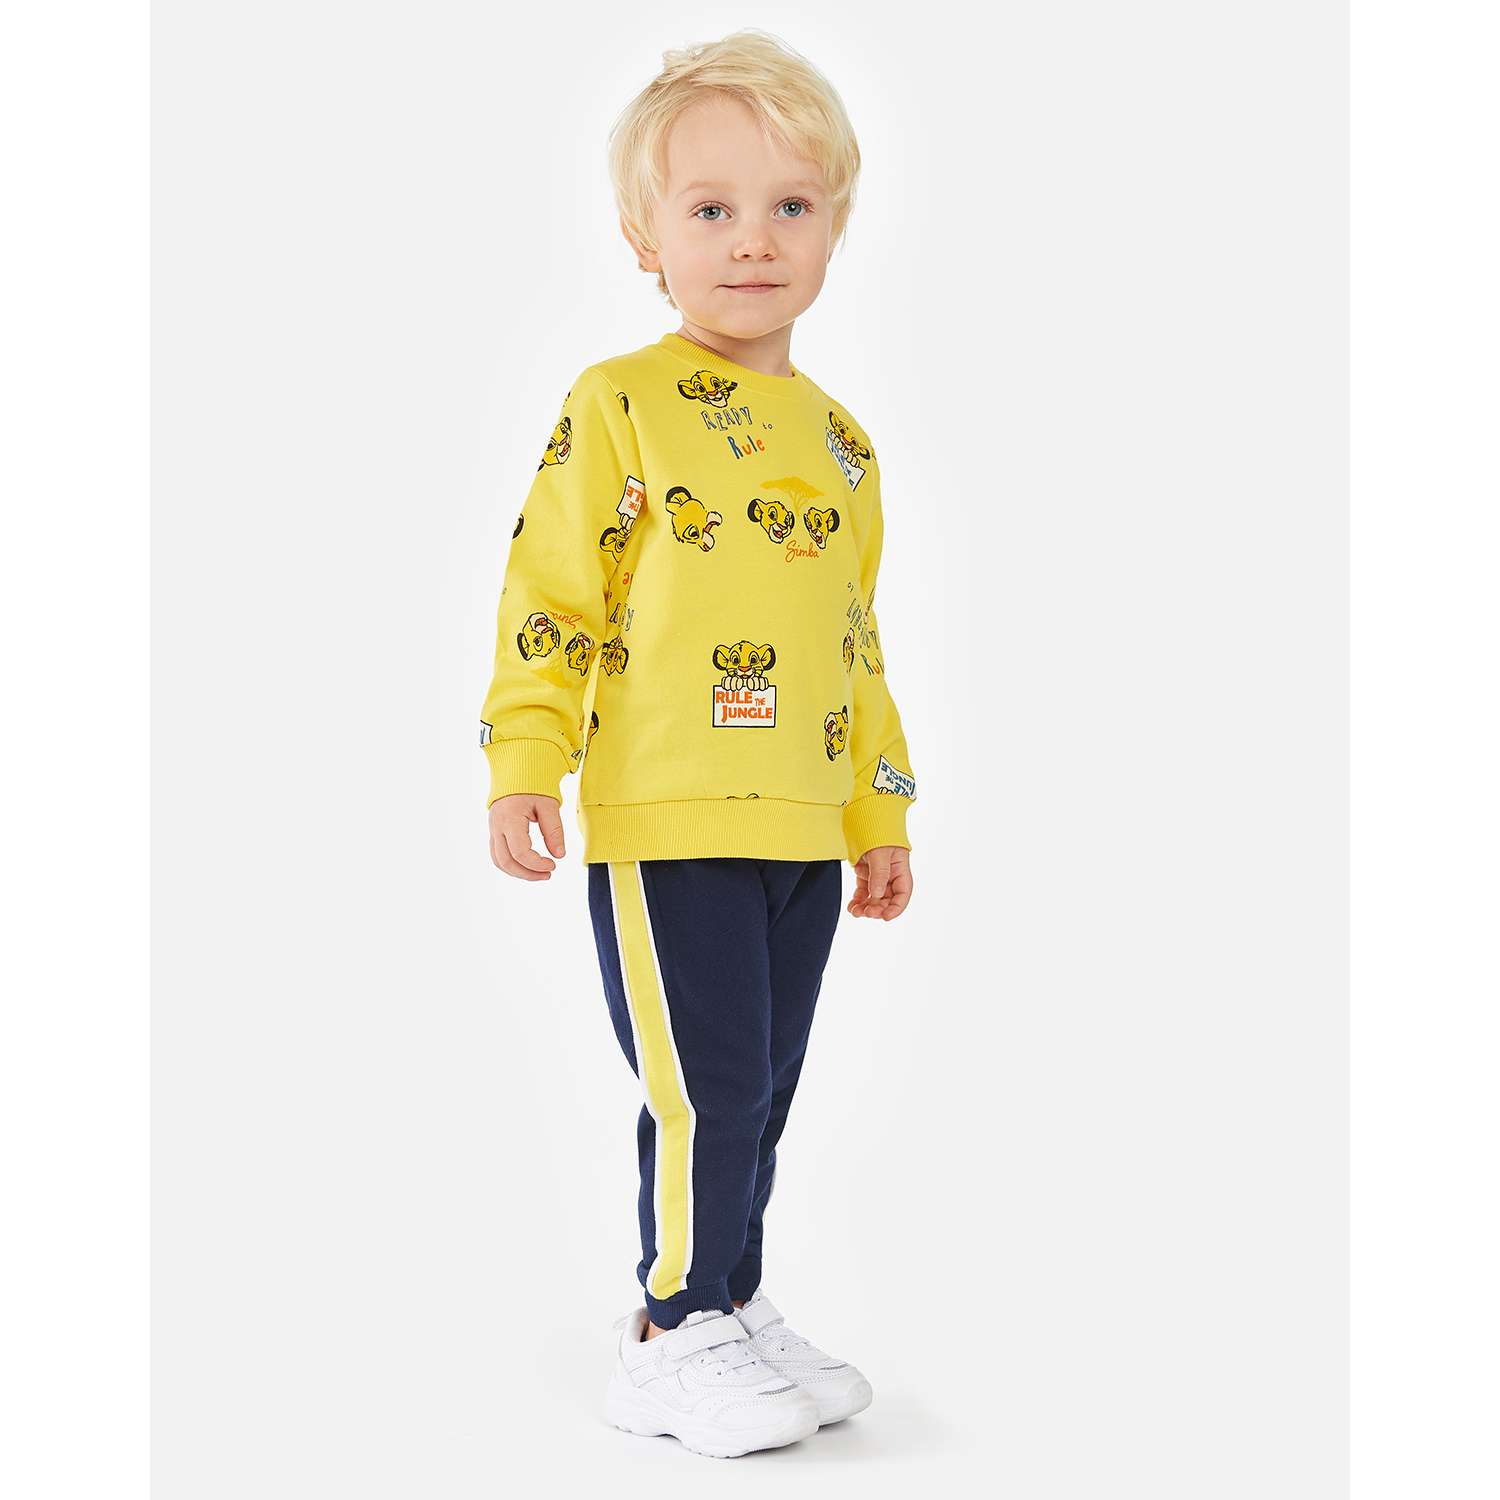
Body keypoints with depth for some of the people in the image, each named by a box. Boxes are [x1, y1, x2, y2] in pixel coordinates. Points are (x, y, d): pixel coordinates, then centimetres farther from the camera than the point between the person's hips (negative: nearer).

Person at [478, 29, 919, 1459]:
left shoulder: (842, 442, 14)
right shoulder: (617, 405, -5)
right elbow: (548, 592, -7)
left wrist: (881, 815, 20)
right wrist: (523, 767, -15)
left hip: (800, 831, 6)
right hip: (663, 820, -6)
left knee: (761, 1090, 14)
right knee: (708, 1088, -6)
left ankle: (734, 1303, 29)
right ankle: (674, 1338, 10)